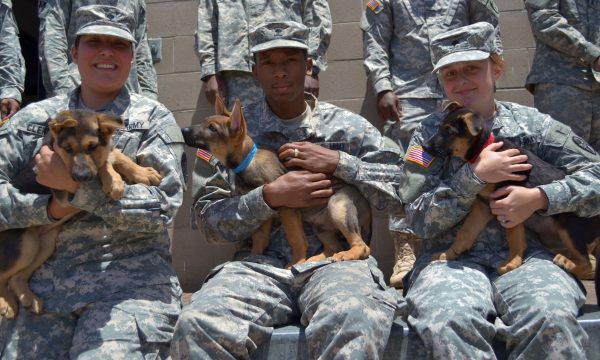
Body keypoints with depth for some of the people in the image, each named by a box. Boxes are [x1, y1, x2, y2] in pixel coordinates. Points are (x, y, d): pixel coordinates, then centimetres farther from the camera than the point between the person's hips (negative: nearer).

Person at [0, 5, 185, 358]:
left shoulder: (153, 118, 6)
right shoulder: (37, 118, 12)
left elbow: (163, 206, -6)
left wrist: (76, 183, -12)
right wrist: (51, 207, -12)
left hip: (130, 283, -2)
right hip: (43, 281, 3)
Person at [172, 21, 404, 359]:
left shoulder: (348, 126, 12)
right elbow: (209, 220, 6)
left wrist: (339, 162, -5)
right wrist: (270, 197, -10)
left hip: (336, 258, -1)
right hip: (261, 262, 2)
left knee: (353, 327, -37)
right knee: (196, 328, -28)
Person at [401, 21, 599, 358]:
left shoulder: (530, 122, 11)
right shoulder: (430, 134, 11)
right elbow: (421, 220, 2)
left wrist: (539, 198, -8)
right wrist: (475, 175, -8)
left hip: (527, 254, 1)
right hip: (453, 257, -1)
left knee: (550, 318, -33)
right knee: (446, 321, -36)